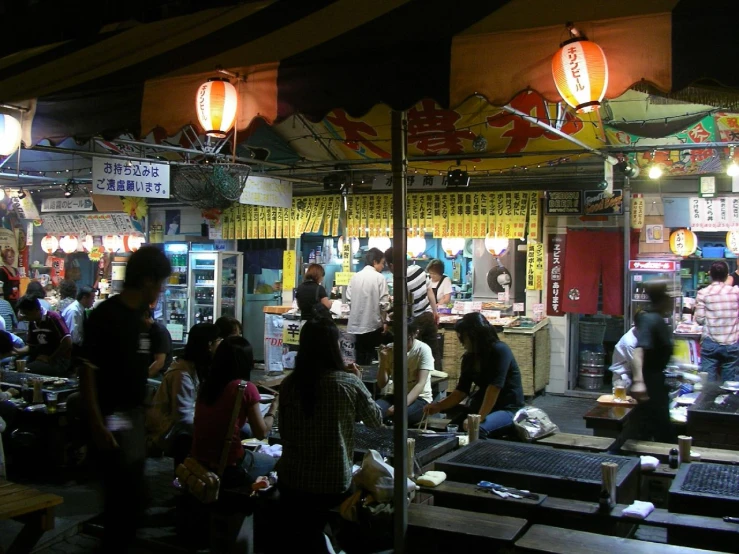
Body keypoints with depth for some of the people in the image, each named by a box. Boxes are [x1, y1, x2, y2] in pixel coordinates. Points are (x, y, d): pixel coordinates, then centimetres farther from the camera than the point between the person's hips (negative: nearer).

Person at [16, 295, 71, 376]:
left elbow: (67, 342, -20)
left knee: (27, 370, -28)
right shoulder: (32, 322, 10)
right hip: (43, 358, 7)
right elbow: (31, 346, 18)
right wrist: (17, 351, -1)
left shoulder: (53, 318, -14)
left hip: (59, 361, -7)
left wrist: (50, 359, -14)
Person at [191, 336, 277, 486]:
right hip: (228, 468, -5)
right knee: (270, 461, 25)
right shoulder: (246, 388, -12)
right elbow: (261, 433, -5)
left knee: (259, 456, 30)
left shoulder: (206, 384, 3)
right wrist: (274, 407, 9)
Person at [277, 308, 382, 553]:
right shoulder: (348, 383, -15)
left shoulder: (289, 383, -8)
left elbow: (285, 432, 7)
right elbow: (376, 420, 1)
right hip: (333, 484, -2)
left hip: (292, 482, 2)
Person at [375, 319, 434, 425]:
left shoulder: (423, 350, -11)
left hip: (419, 398, -2)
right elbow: (381, 384, -2)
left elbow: (421, 384, -19)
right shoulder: (390, 349, 0)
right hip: (393, 395, 3)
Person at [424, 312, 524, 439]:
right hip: (482, 406, 7)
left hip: (508, 408, -6)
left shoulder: (500, 351, -17)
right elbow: (462, 391, 6)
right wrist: (439, 406, -7)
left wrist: (479, 418, -29)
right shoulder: (469, 358, 5)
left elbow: (494, 387, -25)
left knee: (477, 430, -33)